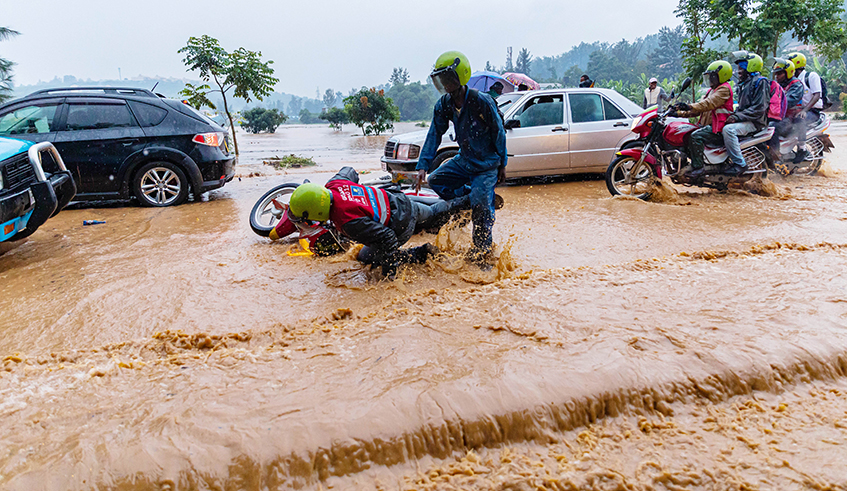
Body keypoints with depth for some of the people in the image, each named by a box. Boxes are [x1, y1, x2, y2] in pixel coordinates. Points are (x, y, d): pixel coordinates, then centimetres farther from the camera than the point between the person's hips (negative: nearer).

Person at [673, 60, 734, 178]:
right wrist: (680, 113, 11)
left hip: (718, 129, -11)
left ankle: (698, 166, -29)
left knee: (695, 136, -32)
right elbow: (699, 108, 23)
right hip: (707, 126, 11)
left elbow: (709, 103, -26)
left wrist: (690, 107, -39)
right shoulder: (712, 90, 24)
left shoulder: (724, 89, -8)